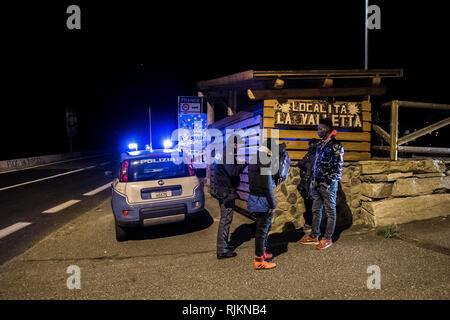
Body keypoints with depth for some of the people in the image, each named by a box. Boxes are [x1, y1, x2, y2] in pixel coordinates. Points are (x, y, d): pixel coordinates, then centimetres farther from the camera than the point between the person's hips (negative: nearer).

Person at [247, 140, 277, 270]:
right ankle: (259, 261, 11)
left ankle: (262, 252, 37)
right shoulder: (265, 162, -19)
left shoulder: (253, 160, 10)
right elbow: (267, 186, -20)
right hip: (263, 200, -9)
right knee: (262, 229, 1)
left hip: (254, 198, 9)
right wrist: (272, 204, -14)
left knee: (266, 226, 23)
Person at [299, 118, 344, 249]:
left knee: (330, 211, 4)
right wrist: (313, 182, 15)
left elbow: (338, 167, -12)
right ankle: (314, 236, 23)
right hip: (317, 184, 8)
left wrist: (328, 183, -16)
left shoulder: (336, 146, -9)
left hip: (328, 184, -8)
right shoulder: (320, 145, 14)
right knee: (316, 210, 13)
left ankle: (327, 238, 13)